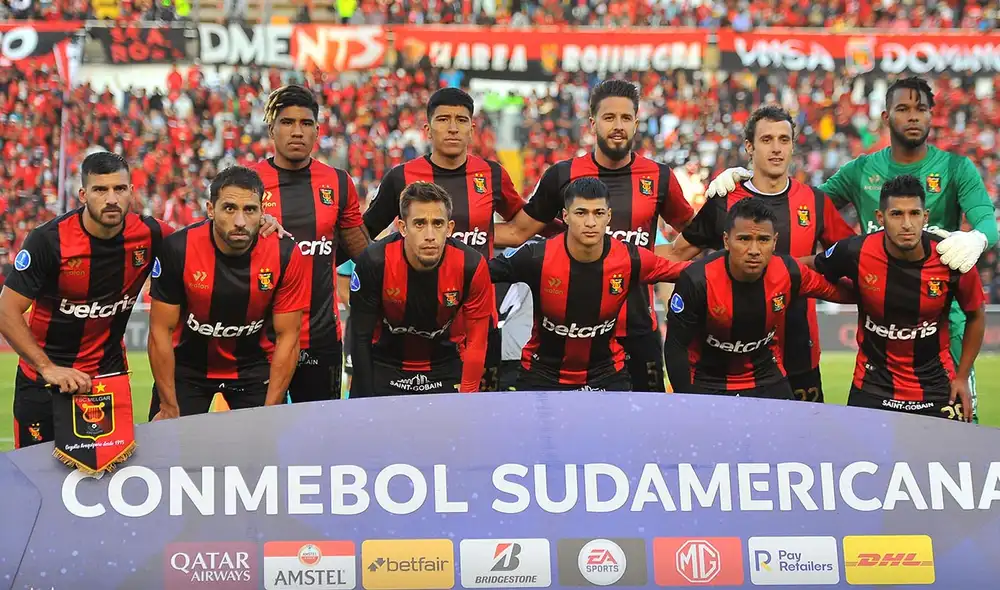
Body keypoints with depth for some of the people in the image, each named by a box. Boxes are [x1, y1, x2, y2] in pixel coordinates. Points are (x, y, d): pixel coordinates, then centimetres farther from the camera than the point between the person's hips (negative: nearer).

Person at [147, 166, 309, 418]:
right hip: (186, 365, -1)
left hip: (254, 366, 1)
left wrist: (270, 412, -16)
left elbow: (287, 338, -12)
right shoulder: (178, 249, -23)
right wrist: (170, 408, -16)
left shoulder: (286, 256, -20)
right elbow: (161, 331, -16)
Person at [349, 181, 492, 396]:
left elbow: (476, 341, -12)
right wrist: (367, 406, -18)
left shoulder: (472, 267, -20)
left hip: (444, 371, 1)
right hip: (382, 368, -1)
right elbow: (361, 339, -15)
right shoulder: (373, 263, -22)